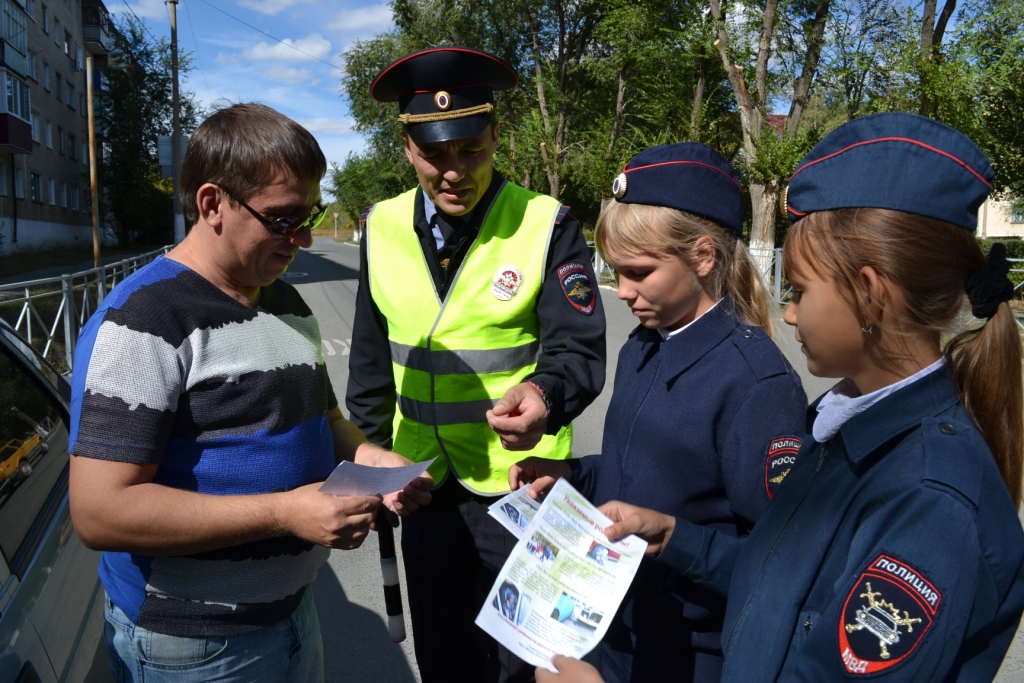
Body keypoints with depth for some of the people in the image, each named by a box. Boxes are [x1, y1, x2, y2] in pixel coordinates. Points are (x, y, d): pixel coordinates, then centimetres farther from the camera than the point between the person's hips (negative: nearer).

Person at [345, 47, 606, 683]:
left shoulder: (546, 225, -13)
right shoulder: (384, 227, 0)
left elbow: (578, 352, -15)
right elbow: (371, 360, 8)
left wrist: (544, 395, -36)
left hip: (517, 488, -4)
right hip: (423, 482, 4)